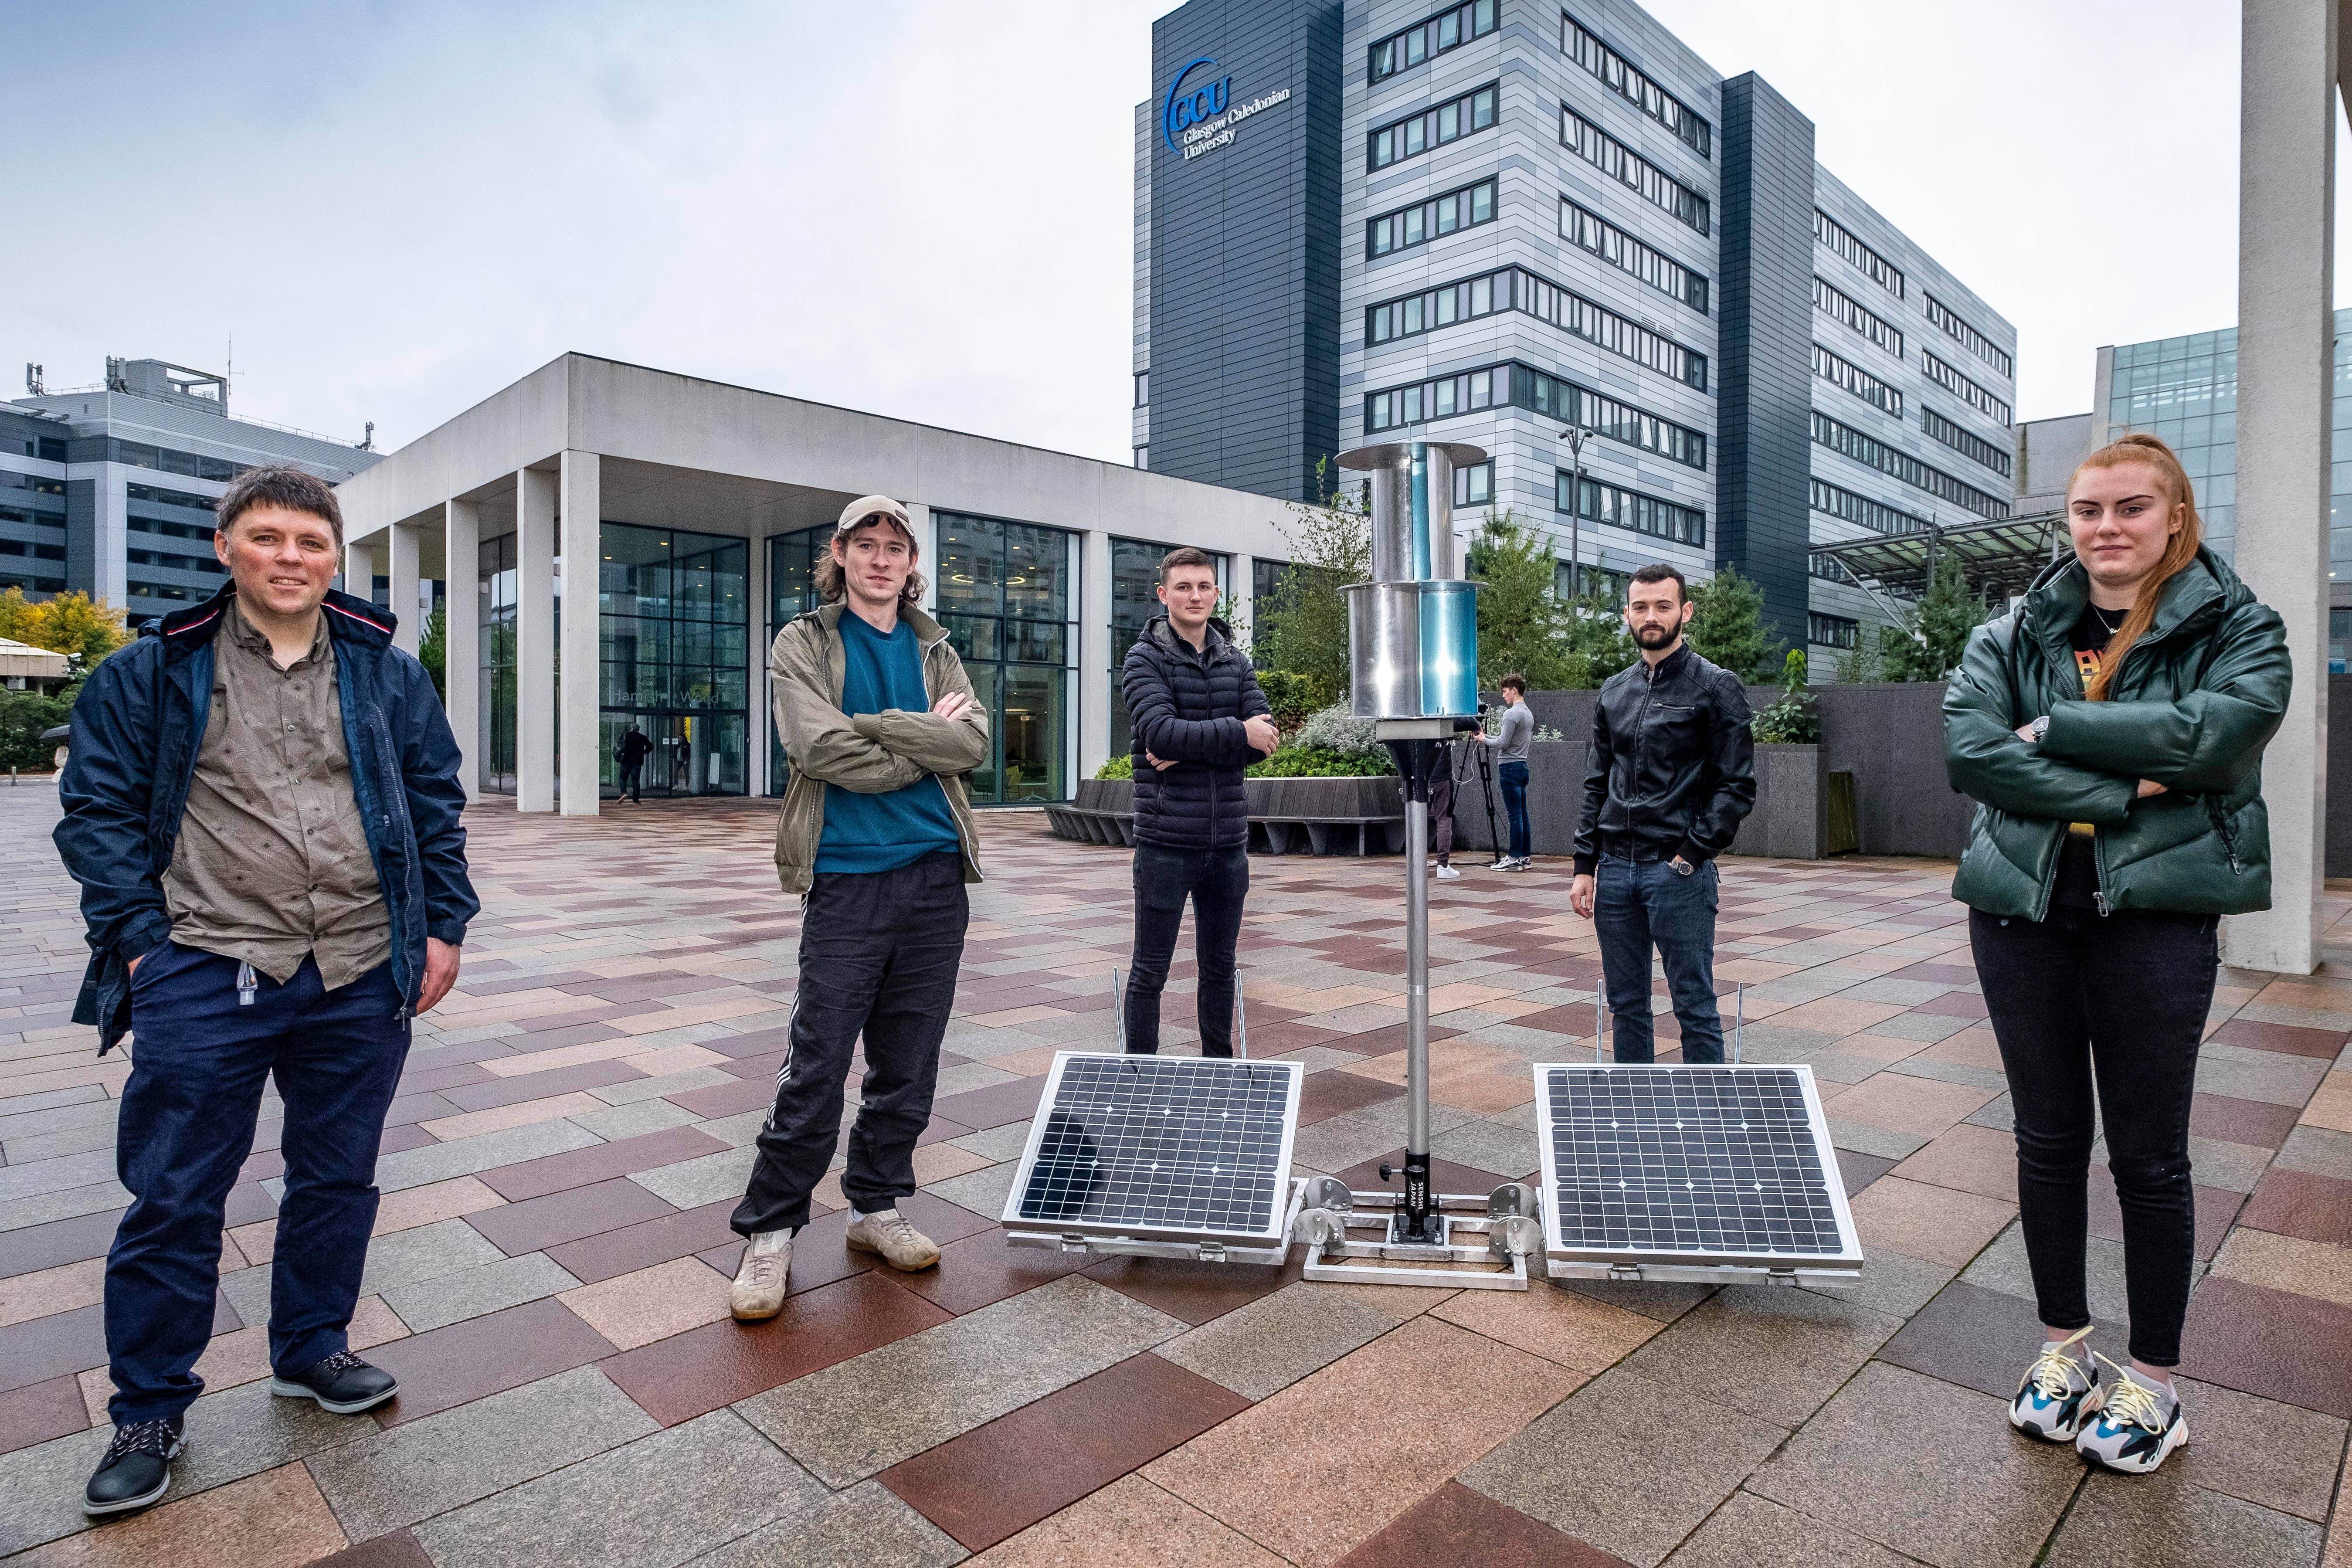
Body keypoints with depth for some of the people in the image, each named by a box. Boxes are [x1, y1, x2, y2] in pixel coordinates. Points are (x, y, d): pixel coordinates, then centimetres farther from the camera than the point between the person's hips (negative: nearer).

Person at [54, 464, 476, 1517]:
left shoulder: (388, 673, 7)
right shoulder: (151, 672, 2)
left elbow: (436, 803, 9)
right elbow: (98, 810, 3)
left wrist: (443, 925, 4)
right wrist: (139, 938, -6)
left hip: (363, 977, 2)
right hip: (204, 978, -2)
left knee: (337, 1176, 14)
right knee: (173, 1197, 6)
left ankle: (310, 1349, 35)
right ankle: (148, 1409, 26)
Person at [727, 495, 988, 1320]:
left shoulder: (935, 652, 14)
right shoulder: (802, 645, 3)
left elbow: (974, 741, -4)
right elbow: (824, 750, -14)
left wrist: (875, 726, -13)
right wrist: (926, 743, -7)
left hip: (936, 877, 4)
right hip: (847, 880, -4)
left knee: (909, 1064, 11)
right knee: (817, 1066, -2)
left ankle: (877, 1206, 27)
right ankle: (769, 1230, 14)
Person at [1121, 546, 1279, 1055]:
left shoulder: (1237, 662, 11)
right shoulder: (1145, 659, -3)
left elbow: (1265, 740, -2)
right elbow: (1161, 732, -19)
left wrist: (1190, 749, -13)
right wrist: (1237, 733, -14)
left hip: (1229, 841, 5)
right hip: (1167, 841, -4)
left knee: (1220, 967, 16)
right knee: (1150, 971, 6)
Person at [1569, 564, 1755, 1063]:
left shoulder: (1716, 687, -2)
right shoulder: (1614, 692, 13)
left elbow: (1738, 786, -7)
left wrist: (1691, 854, -14)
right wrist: (1586, 866, 8)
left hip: (1678, 873, -5)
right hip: (1614, 871, 5)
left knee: (1695, 1008, 1)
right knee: (1626, 1005, 12)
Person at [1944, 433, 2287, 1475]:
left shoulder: (2237, 627, 2)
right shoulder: (2015, 633, 6)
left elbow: (2218, 732, -19)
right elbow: (1967, 751, -11)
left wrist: (2051, 730, -14)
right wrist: (2126, 787, -15)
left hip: (2156, 912, -2)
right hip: (2022, 908, 2)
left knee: (2149, 1155, 7)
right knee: (2048, 1138, 12)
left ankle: (2154, 1380, 26)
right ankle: (2063, 1347, 30)